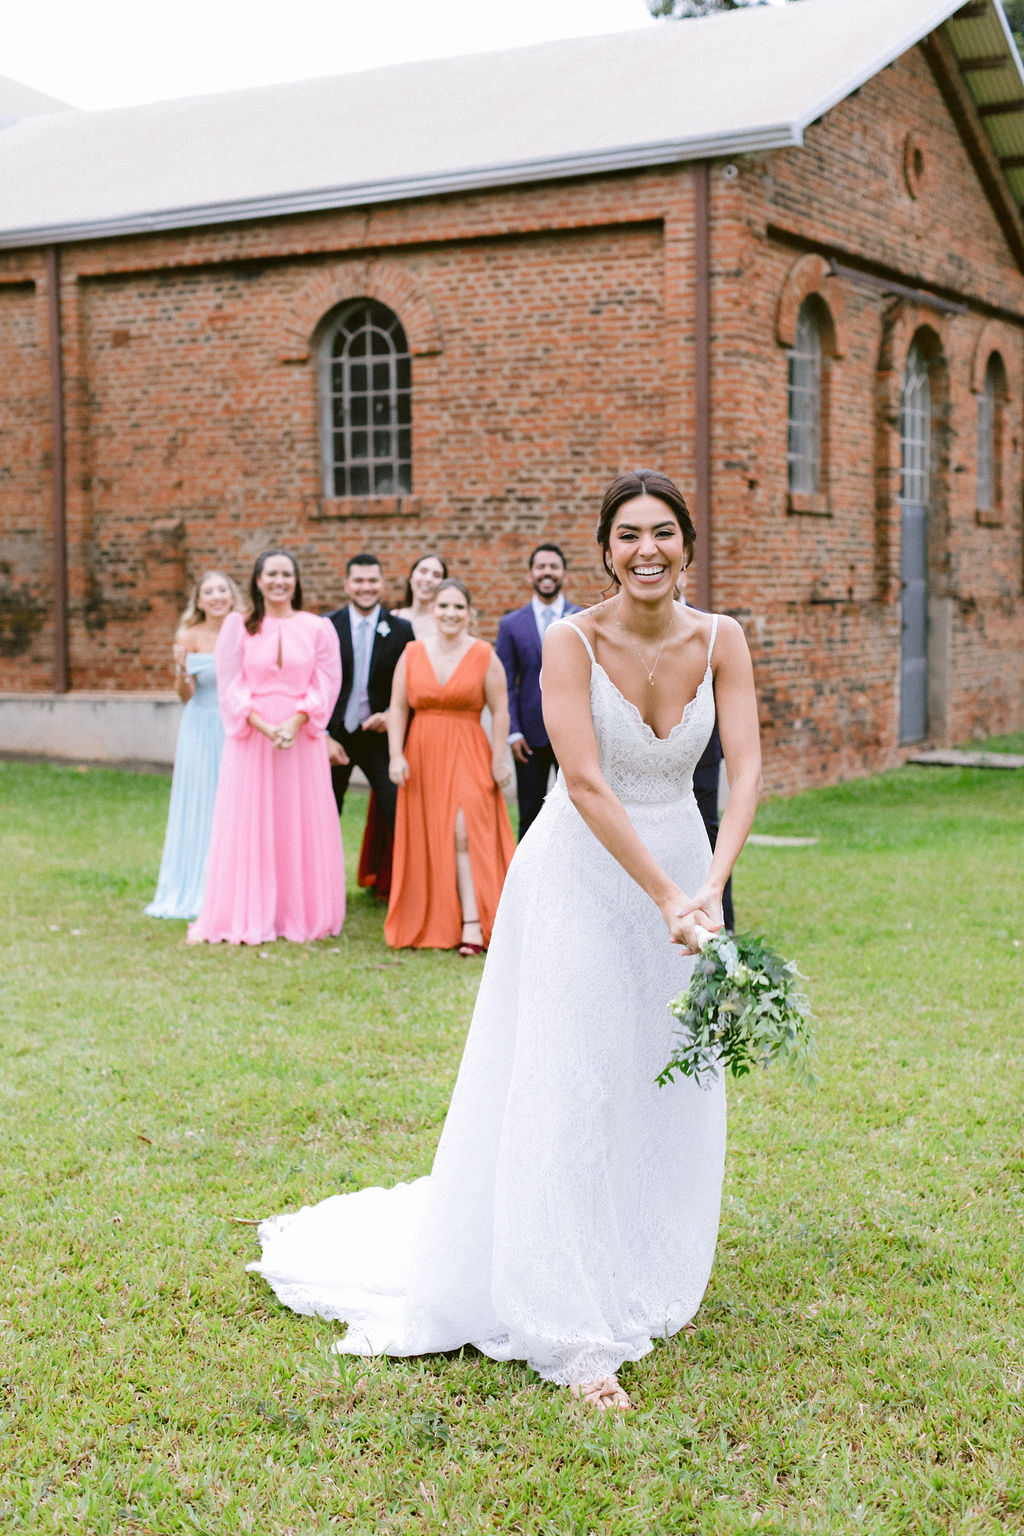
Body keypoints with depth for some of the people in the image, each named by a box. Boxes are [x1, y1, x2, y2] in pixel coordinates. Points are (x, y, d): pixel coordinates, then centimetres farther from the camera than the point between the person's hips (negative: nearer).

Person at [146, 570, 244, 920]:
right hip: (201, 731, -2)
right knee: (199, 808, 2)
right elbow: (185, 695, -5)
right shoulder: (189, 637, -3)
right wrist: (181, 669, -24)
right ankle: (195, 891, 11)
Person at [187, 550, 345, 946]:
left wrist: (295, 722, -15)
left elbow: (327, 682, -1)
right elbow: (230, 685, 0)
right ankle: (246, 919, 7)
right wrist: (263, 725, -14)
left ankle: (300, 916, 11)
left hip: (302, 737, 0)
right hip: (250, 736, 0)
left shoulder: (317, 628, 6)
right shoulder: (238, 626, 6)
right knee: (248, 824, 1)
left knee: (301, 825, 2)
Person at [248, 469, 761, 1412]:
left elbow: (745, 767, -14)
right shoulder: (571, 641, -16)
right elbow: (587, 783, -23)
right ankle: (579, 1336, 2)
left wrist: (710, 885, -28)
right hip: (582, 875, -4)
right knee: (573, 1094, -5)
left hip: (681, 867, 4)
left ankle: (643, 1287, 33)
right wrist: (665, 897, -29)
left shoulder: (721, 641, -5)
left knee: (669, 1095, 12)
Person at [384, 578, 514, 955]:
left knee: (465, 833, -15)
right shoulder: (412, 655, 6)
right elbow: (398, 708, 4)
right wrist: (396, 755, -6)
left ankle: (472, 925, -16)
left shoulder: (484, 656, -1)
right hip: (422, 754, 3)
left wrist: (499, 760, -9)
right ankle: (432, 924, 15)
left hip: (468, 755, -3)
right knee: (426, 842, 5)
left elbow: (500, 711, -3)